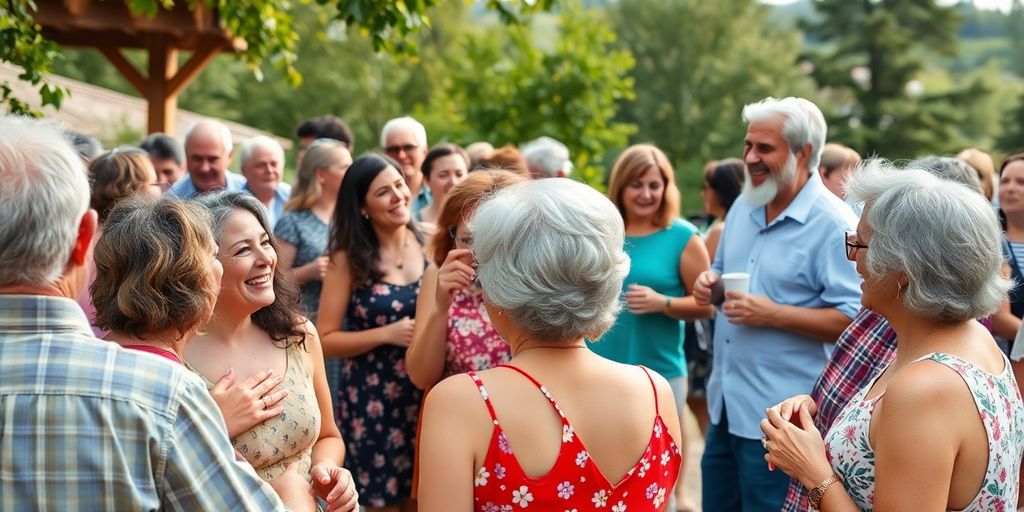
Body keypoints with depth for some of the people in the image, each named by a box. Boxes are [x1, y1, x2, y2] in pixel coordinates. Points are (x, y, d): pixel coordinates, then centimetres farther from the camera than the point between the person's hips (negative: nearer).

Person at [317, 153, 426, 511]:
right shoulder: (349, 258, -8)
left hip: (426, 392, 3)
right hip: (372, 398, -3)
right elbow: (325, 340, -8)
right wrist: (387, 334, -18)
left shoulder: (429, 243, 0)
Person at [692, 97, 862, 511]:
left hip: (781, 415, -8)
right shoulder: (743, 207, 9)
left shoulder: (834, 224, -16)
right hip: (724, 401, 8)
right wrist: (711, 283, 0)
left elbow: (854, 319, -21)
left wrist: (773, 314, -24)